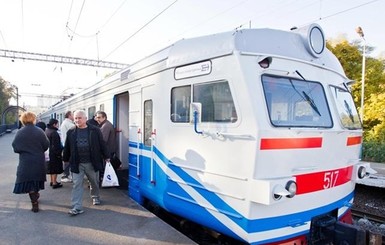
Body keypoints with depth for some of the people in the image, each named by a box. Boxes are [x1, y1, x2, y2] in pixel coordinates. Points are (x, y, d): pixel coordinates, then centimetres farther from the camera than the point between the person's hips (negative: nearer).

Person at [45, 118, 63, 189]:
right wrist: (58, 153, -19)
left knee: (52, 167, 19)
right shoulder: (54, 133, -19)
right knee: (55, 168, -2)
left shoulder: (47, 131, 11)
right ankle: (54, 183, 2)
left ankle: (52, 181, 29)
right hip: (54, 153, -10)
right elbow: (56, 144, -23)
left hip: (49, 152, 10)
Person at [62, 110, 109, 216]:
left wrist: (106, 157, 4)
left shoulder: (95, 130, -6)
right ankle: (77, 207, 4)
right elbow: (67, 147, 9)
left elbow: (102, 144, -1)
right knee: (77, 185, -1)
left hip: (92, 163, 0)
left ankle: (95, 196, 43)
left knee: (94, 182, 17)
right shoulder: (71, 132, 1)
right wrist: (65, 159, 13)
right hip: (77, 164, 1)